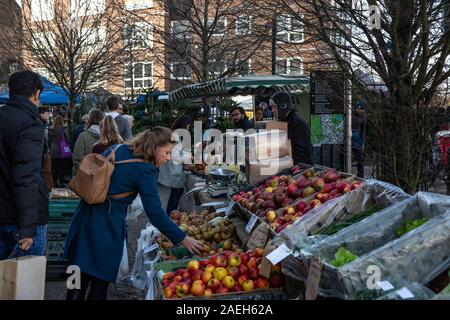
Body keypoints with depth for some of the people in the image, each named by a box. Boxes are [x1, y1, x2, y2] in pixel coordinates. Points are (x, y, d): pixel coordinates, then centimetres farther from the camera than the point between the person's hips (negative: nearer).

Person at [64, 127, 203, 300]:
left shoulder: (117, 149, 7)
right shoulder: (144, 170, -15)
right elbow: (155, 213, -15)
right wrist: (183, 239, -9)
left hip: (86, 215, 7)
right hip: (107, 226, -7)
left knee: (80, 278, 15)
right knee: (100, 281, 6)